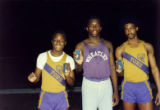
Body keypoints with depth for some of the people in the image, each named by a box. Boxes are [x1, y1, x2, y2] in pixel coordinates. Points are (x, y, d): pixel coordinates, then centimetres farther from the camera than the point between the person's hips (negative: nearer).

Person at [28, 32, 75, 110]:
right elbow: (37, 76, 1)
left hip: (61, 96, 1)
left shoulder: (69, 59, -5)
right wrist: (34, 78, -22)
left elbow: (72, 83, -1)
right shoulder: (42, 56, -6)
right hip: (46, 96, 0)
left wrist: (67, 76, -23)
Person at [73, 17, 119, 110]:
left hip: (106, 85, 2)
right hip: (89, 85, -2)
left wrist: (116, 91, 5)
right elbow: (78, 70, 1)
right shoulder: (81, 46, -3)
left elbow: (112, 67, 7)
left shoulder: (108, 45, 4)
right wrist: (79, 63, -23)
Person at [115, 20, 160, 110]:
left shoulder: (147, 46, 3)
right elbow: (121, 73, 7)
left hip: (144, 86, 0)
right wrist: (119, 70, -19)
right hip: (128, 86, 0)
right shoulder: (121, 49, 1)